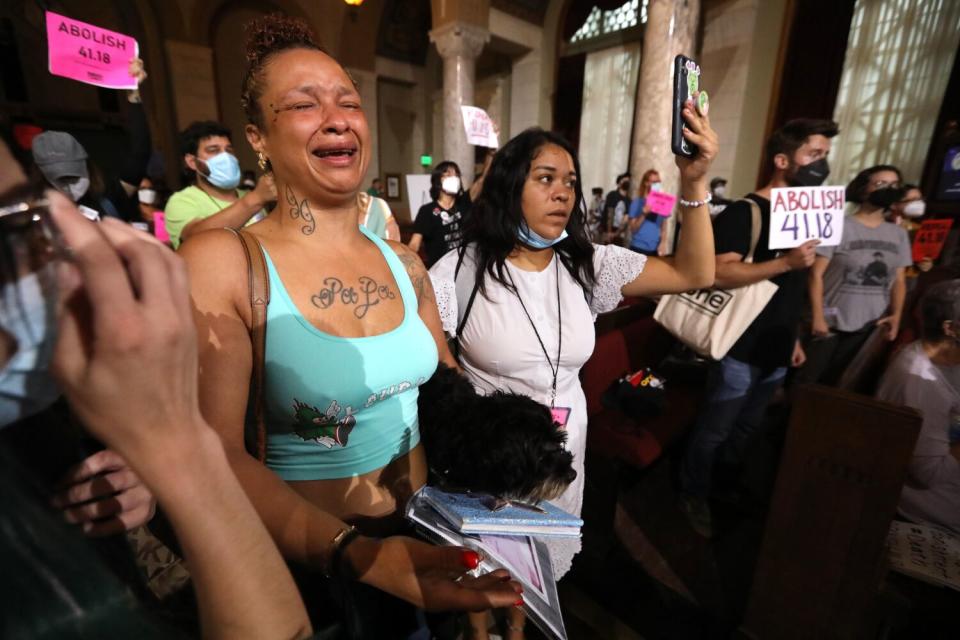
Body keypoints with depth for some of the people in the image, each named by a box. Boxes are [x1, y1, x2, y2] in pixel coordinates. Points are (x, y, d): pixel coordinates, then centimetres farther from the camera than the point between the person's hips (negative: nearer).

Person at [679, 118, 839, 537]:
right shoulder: (745, 212, -15)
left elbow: (789, 289, 17)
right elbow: (719, 274, -27)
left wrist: (794, 338, 18)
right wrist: (785, 262, -31)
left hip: (776, 351, 9)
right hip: (741, 351, -8)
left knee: (747, 428, 23)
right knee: (713, 432, 6)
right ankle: (694, 496, 27)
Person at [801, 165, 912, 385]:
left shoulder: (899, 234, 8)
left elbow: (899, 280, 11)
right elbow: (816, 274, -11)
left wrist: (896, 314, -5)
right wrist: (817, 317, -15)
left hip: (870, 326, 5)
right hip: (831, 322, -4)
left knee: (835, 382, 15)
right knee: (806, 380, 2)